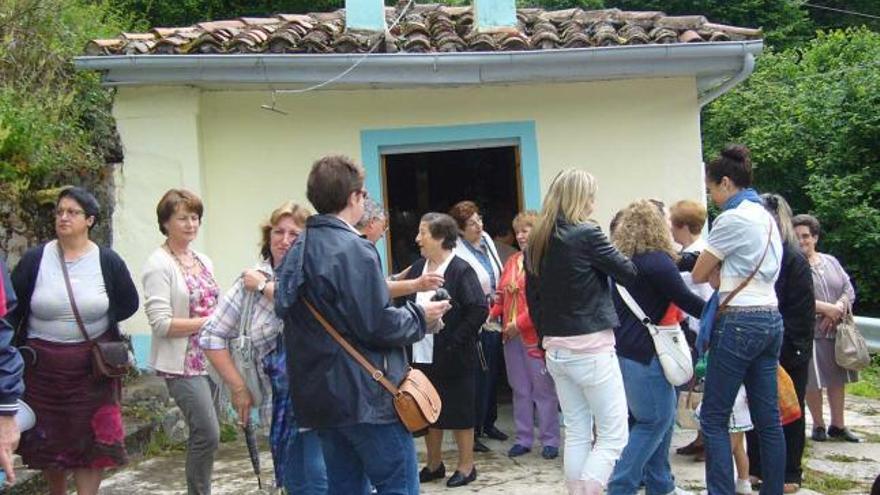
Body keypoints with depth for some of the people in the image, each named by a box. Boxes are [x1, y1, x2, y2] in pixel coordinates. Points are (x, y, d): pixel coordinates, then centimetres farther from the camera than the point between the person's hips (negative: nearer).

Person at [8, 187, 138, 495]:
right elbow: (11, 310, 2)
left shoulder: (107, 262, -2)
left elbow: (128, 304, 8)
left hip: (92, 366, -1)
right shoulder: (34, 259, -2)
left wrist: (99, 321, -1)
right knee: (48, 438, 13)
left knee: (92, 440, -1)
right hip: (43, 365, 1)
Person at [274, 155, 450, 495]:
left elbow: (285, 310, 20)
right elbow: (377, 325, -19)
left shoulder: (297, 250, 11)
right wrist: (420, 316, -1)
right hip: (364, 396, -9)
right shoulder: (353, 249, -16)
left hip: (319, 394, 9)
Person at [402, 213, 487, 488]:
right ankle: (434, 465, 30)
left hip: (452, 359, -6)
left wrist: (454, 343, -16)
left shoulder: (461, 270, -12)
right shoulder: (417, 268, 9)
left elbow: (479, 310, -17)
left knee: (459, 413, 6)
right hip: (421, 357, 7)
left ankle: (466, 466, 20)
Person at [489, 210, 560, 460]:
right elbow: (502, 295, 16)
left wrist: (520, 323, -17)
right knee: (520, 389, 13)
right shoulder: (512, 261, 13)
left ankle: (549, 440, 11)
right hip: (511, 335, 7)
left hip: (536, 334, -7)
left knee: (543, 389, 2)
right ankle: (523, 438, 22)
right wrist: (492, 312, -3)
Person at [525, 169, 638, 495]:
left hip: (555, 348, 7)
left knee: (576, 433, 15)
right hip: (590, 347, -7)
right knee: (613, 436, 1)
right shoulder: (587, 234, -14)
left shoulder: (537, 241, 7)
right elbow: (628, 273, -5)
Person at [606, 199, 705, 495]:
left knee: (663, 415, 17)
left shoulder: (620, 259, 12)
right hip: (644, 352, -9)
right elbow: (685, 299, -12)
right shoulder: (656, 260, -13)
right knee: (654, 420, -1)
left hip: (624, 346, 9)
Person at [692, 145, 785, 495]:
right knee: (767, 418, 10)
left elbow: (698, 275, -4)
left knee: (713, 417, -1)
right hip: (770, 319, 9)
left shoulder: (732, 219, -12)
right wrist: (721, 273, 5)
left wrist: (715, 270, 13)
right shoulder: (767, 217, 15)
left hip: (740, 323, -9)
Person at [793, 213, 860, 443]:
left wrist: (838, 308, -11)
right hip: (809, 333, -5)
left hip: (836, 331, 5)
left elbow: (849, 290, 9)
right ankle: (818, 425, 16)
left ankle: (838, 425, 23)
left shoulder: (831, 261, 13)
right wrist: (826, 308, -18)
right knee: (813, 382, 0)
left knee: (837, 380, 11)